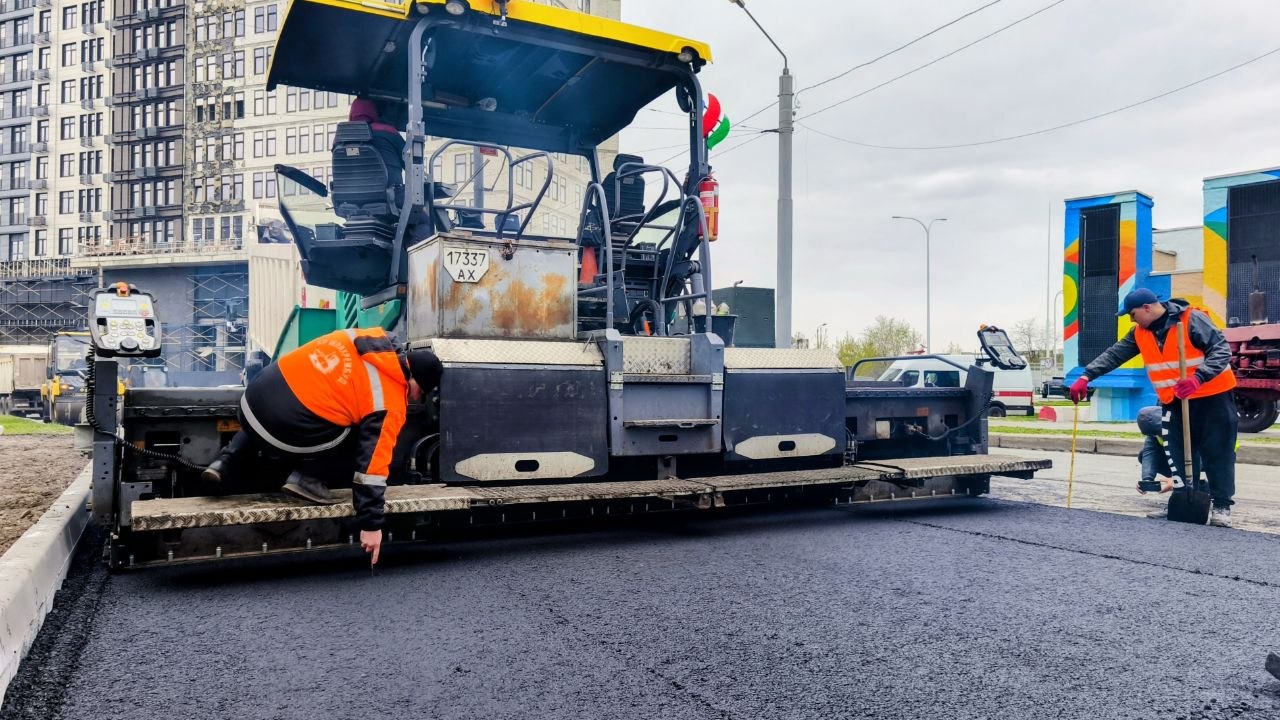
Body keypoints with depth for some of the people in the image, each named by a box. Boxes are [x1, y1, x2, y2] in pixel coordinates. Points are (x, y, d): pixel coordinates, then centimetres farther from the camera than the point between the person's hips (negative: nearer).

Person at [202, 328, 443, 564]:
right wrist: (371, 524, -5)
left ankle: (225, 462, 27)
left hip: (256, 394, 7)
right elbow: (374, 464, -10)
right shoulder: (390, 404, -7)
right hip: (287, 432, -7)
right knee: (367, 452, 9)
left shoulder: (365, 338, 10)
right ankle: (307, 478, -3)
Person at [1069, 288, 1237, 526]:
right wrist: (1086, 377, -11)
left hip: (1212, 397, -6)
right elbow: (1114, 355, 1)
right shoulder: (1141, 332, 3)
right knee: (1181, 454, 4)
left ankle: (1222, 506, 7)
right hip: (1176, 402, 6)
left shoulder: (1192, 319, -17)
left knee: (1217, 453, 0)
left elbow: (1222, 351, -20)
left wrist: (1197, 378, -34)